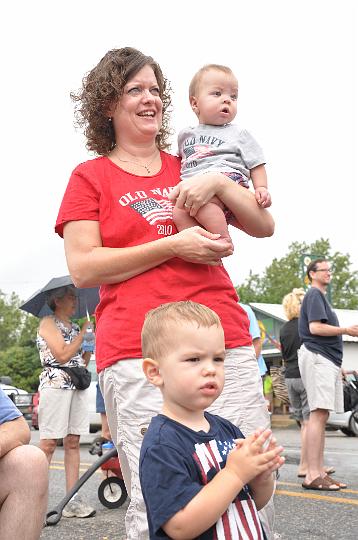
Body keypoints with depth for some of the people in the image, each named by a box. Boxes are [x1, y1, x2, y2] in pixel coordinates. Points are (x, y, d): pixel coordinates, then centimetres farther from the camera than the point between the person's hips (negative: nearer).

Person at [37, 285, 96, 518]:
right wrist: (83, 333, -6)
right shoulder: (48, 323, 0)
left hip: (78, 385, 7)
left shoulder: (75, 326, 20)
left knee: (73, 442, 3)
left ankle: (72, 499, 4)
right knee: (49, 443, -8)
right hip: (55, 384, -7)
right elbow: (62, 354, -12)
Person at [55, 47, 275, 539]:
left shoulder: (187, 168, 21)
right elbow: (83, 268, -1)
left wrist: (221, 182, -1)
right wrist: (173, 246, -7)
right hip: (137, 352, -3)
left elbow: (264, 226, 17)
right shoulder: (91, 176, 12)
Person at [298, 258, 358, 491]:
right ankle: (313, 476, -16)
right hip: (317, 358, -10)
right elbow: (315, 327, -18)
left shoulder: (321, 296, 24)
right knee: (319, 414, -14)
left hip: (325, 359, 10)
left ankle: (320, 472, 11)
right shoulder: (314, 295, -5)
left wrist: (337, 366, 24)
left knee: (321, 416, 8)